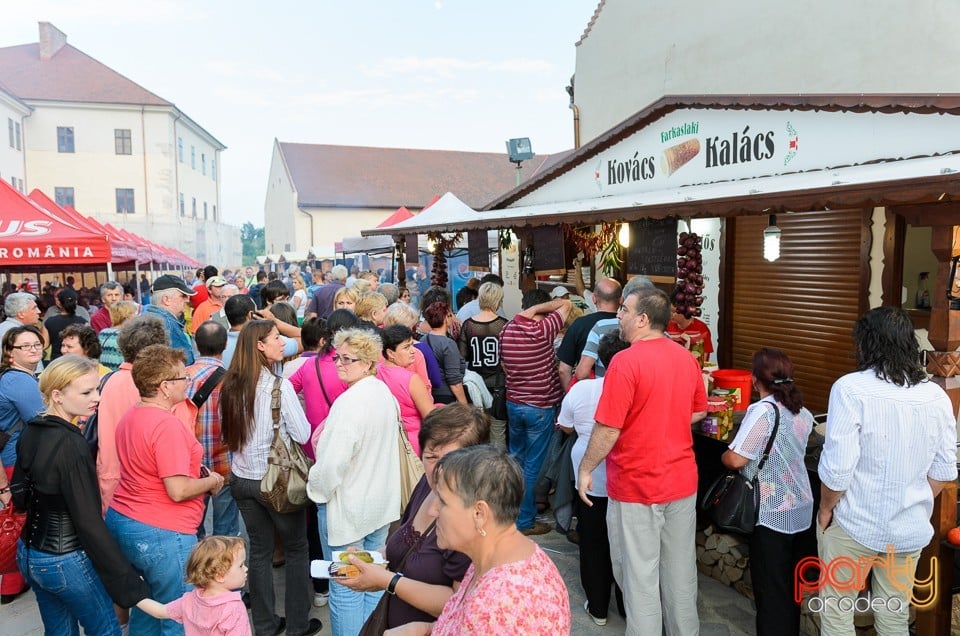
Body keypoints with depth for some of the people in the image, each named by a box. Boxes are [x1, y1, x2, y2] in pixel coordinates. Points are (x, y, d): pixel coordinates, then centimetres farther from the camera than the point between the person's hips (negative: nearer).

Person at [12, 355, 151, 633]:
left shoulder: (30, 432, -1)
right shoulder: (69, 444, -25)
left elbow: (20, 497, 10)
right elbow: (88, 521, -26)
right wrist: (128, 583, -25)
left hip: (29, 554, 8)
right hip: (65, 562, -8)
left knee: (59, 630, 22)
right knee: (107, 630, 10)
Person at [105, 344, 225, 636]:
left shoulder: (131, 415, 5)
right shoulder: (167, 425, -24)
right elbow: (178, 491, -25)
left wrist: (194, 470, 10)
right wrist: (212, 481, -7)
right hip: (161, 535, -9)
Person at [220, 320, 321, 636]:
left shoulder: (231, 385, -3)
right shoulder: (279, 385, -19)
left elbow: (229, 433, 10)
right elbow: (302, 435, -15)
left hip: (242, 478, 5)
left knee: (259, 550, 17)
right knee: (296, 550, 14)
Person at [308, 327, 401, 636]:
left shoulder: (349, 402, -24)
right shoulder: (384, 392, 3)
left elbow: (332, 464, -27)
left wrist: (317, 490, -7)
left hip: (349, 508, -8)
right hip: (382, 502, 9)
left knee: (346, 588, 6)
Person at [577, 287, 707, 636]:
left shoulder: (626, 361, -20)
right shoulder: (687, 357, 2)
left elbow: (608, 428, -20)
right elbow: (698, 412, 14)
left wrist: (585, 469, -8)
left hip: (637, 485, -7)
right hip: (682, 480, 7)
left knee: (640, 574, 8)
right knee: (680, 568, 20)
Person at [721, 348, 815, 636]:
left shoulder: (762, 411, -19)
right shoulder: (802, 413, 5)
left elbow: (735, 459, -23)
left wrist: (723, 455, -2)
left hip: (772, 513, -8)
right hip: (800, 508, 8)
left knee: (770, 589, 3)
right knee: (789, 583, 20)